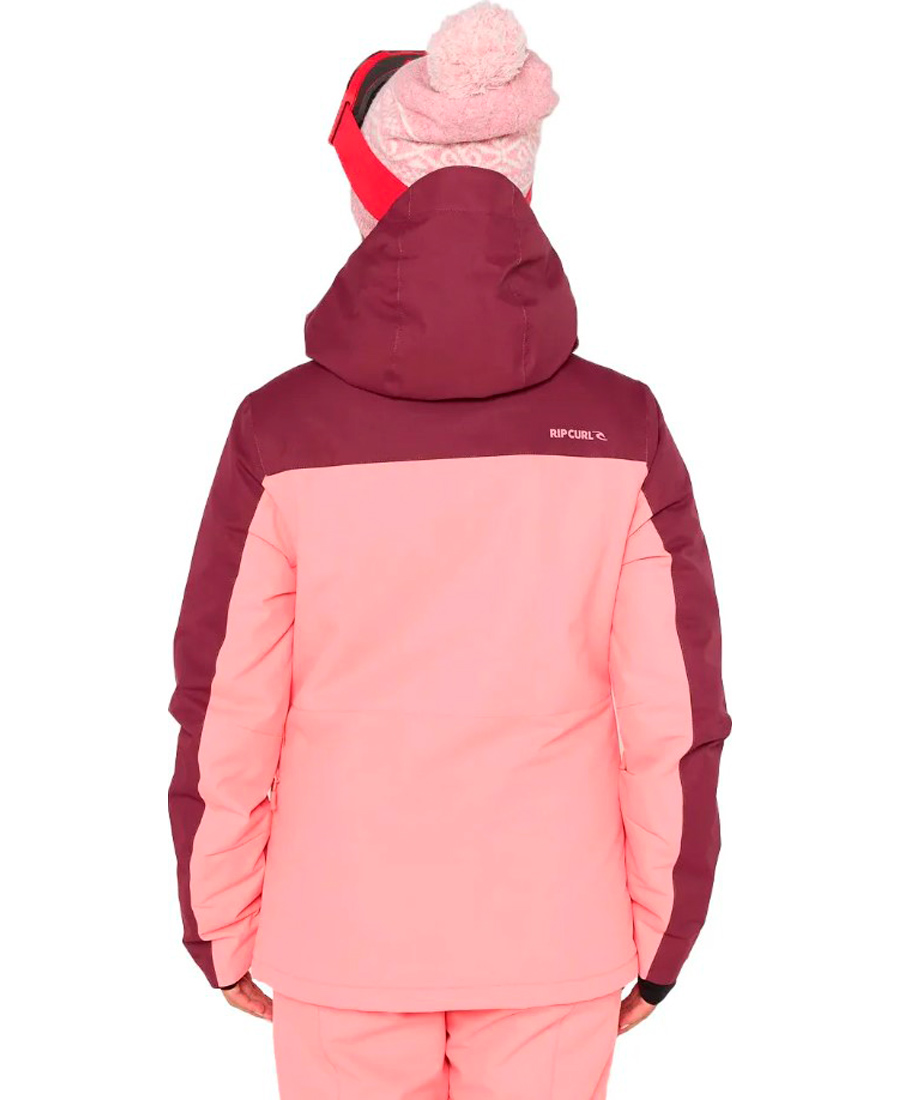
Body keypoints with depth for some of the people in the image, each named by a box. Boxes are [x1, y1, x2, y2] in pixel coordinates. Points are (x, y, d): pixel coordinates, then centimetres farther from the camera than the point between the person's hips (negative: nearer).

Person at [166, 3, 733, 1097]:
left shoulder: (281, 433, -15)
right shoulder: (622, 431, -12)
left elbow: (225, 718, -9)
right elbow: (672, 719, -8)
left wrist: (222, 930, 7)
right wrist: (657, 942, 7)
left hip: (343, 941, 0)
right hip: (555, 941, 1)